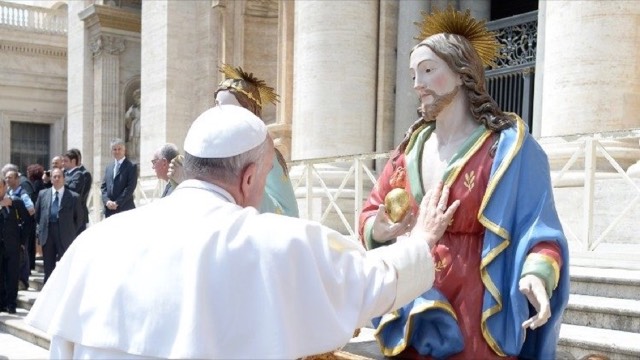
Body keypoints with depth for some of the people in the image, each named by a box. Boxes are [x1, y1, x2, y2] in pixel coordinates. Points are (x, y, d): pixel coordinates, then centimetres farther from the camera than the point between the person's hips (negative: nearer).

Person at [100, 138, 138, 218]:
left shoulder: (131, 167, -1)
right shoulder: (108, 168, 18)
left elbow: (130, 188, -9)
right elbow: (103, 187, 13)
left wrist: (117, 203, -13)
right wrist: (107, 201, -5)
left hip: (125, 209, -5)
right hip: (109, 210, 5)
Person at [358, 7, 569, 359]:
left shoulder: (508, 147, -7)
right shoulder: (411, 147, 7)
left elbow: (538, 230, -10)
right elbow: (371, 213, 10)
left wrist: (535, 274, -30)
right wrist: (378, 229, -13)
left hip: (475, 320, -5)